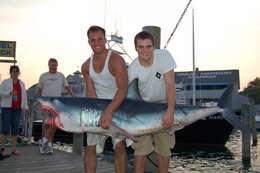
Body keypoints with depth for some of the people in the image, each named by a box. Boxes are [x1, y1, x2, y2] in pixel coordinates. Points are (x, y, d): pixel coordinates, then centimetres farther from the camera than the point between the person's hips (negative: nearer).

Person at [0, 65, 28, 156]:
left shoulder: (21, 83, 13)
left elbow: (24, 95, 10)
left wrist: (25, 107, 3)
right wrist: (10, 92, -20)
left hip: (17, 108, 3)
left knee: (15, 128, 2)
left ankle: (14, 148, 6)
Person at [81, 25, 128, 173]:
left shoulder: (116, 60, -18)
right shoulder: (86, 66, 0)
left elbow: (123, 90, -27)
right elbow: (91, 92, -3)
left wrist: (109, 112, -37)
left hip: (118, 106, -5)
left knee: (119, 145, -16)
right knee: (90, 146, 5)